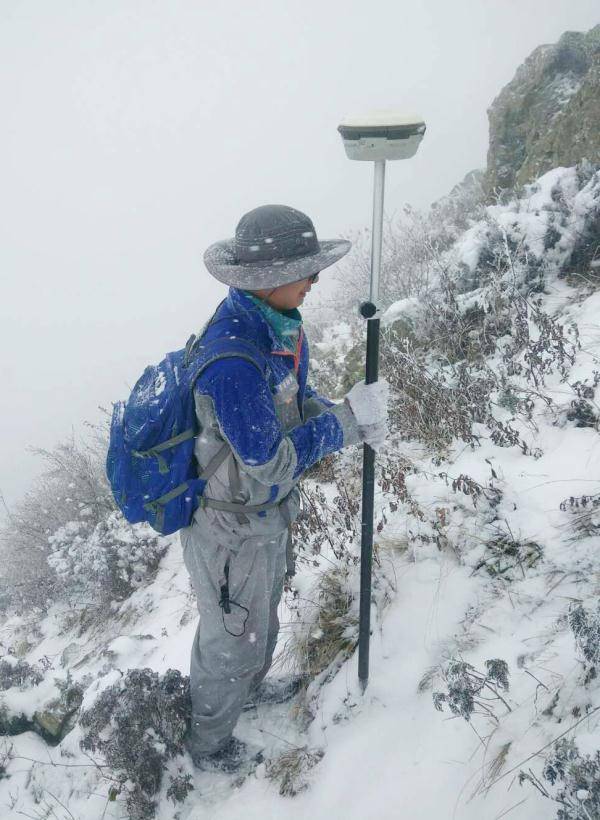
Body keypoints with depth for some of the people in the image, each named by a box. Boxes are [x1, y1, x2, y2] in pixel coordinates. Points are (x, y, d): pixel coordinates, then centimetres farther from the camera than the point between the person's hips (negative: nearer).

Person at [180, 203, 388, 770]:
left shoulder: (280, 323, -7)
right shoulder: (232, 360, -37)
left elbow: (295, 401, 7)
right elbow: (271, 463, -30)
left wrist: (350, 416, -10)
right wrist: (347, 420, -24)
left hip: (270, 511, 8)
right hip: (233, 529, -8)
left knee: (261, 618, 32)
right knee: (233, 640, 17)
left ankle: (251, 690, 63)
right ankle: (208, 744, 48)